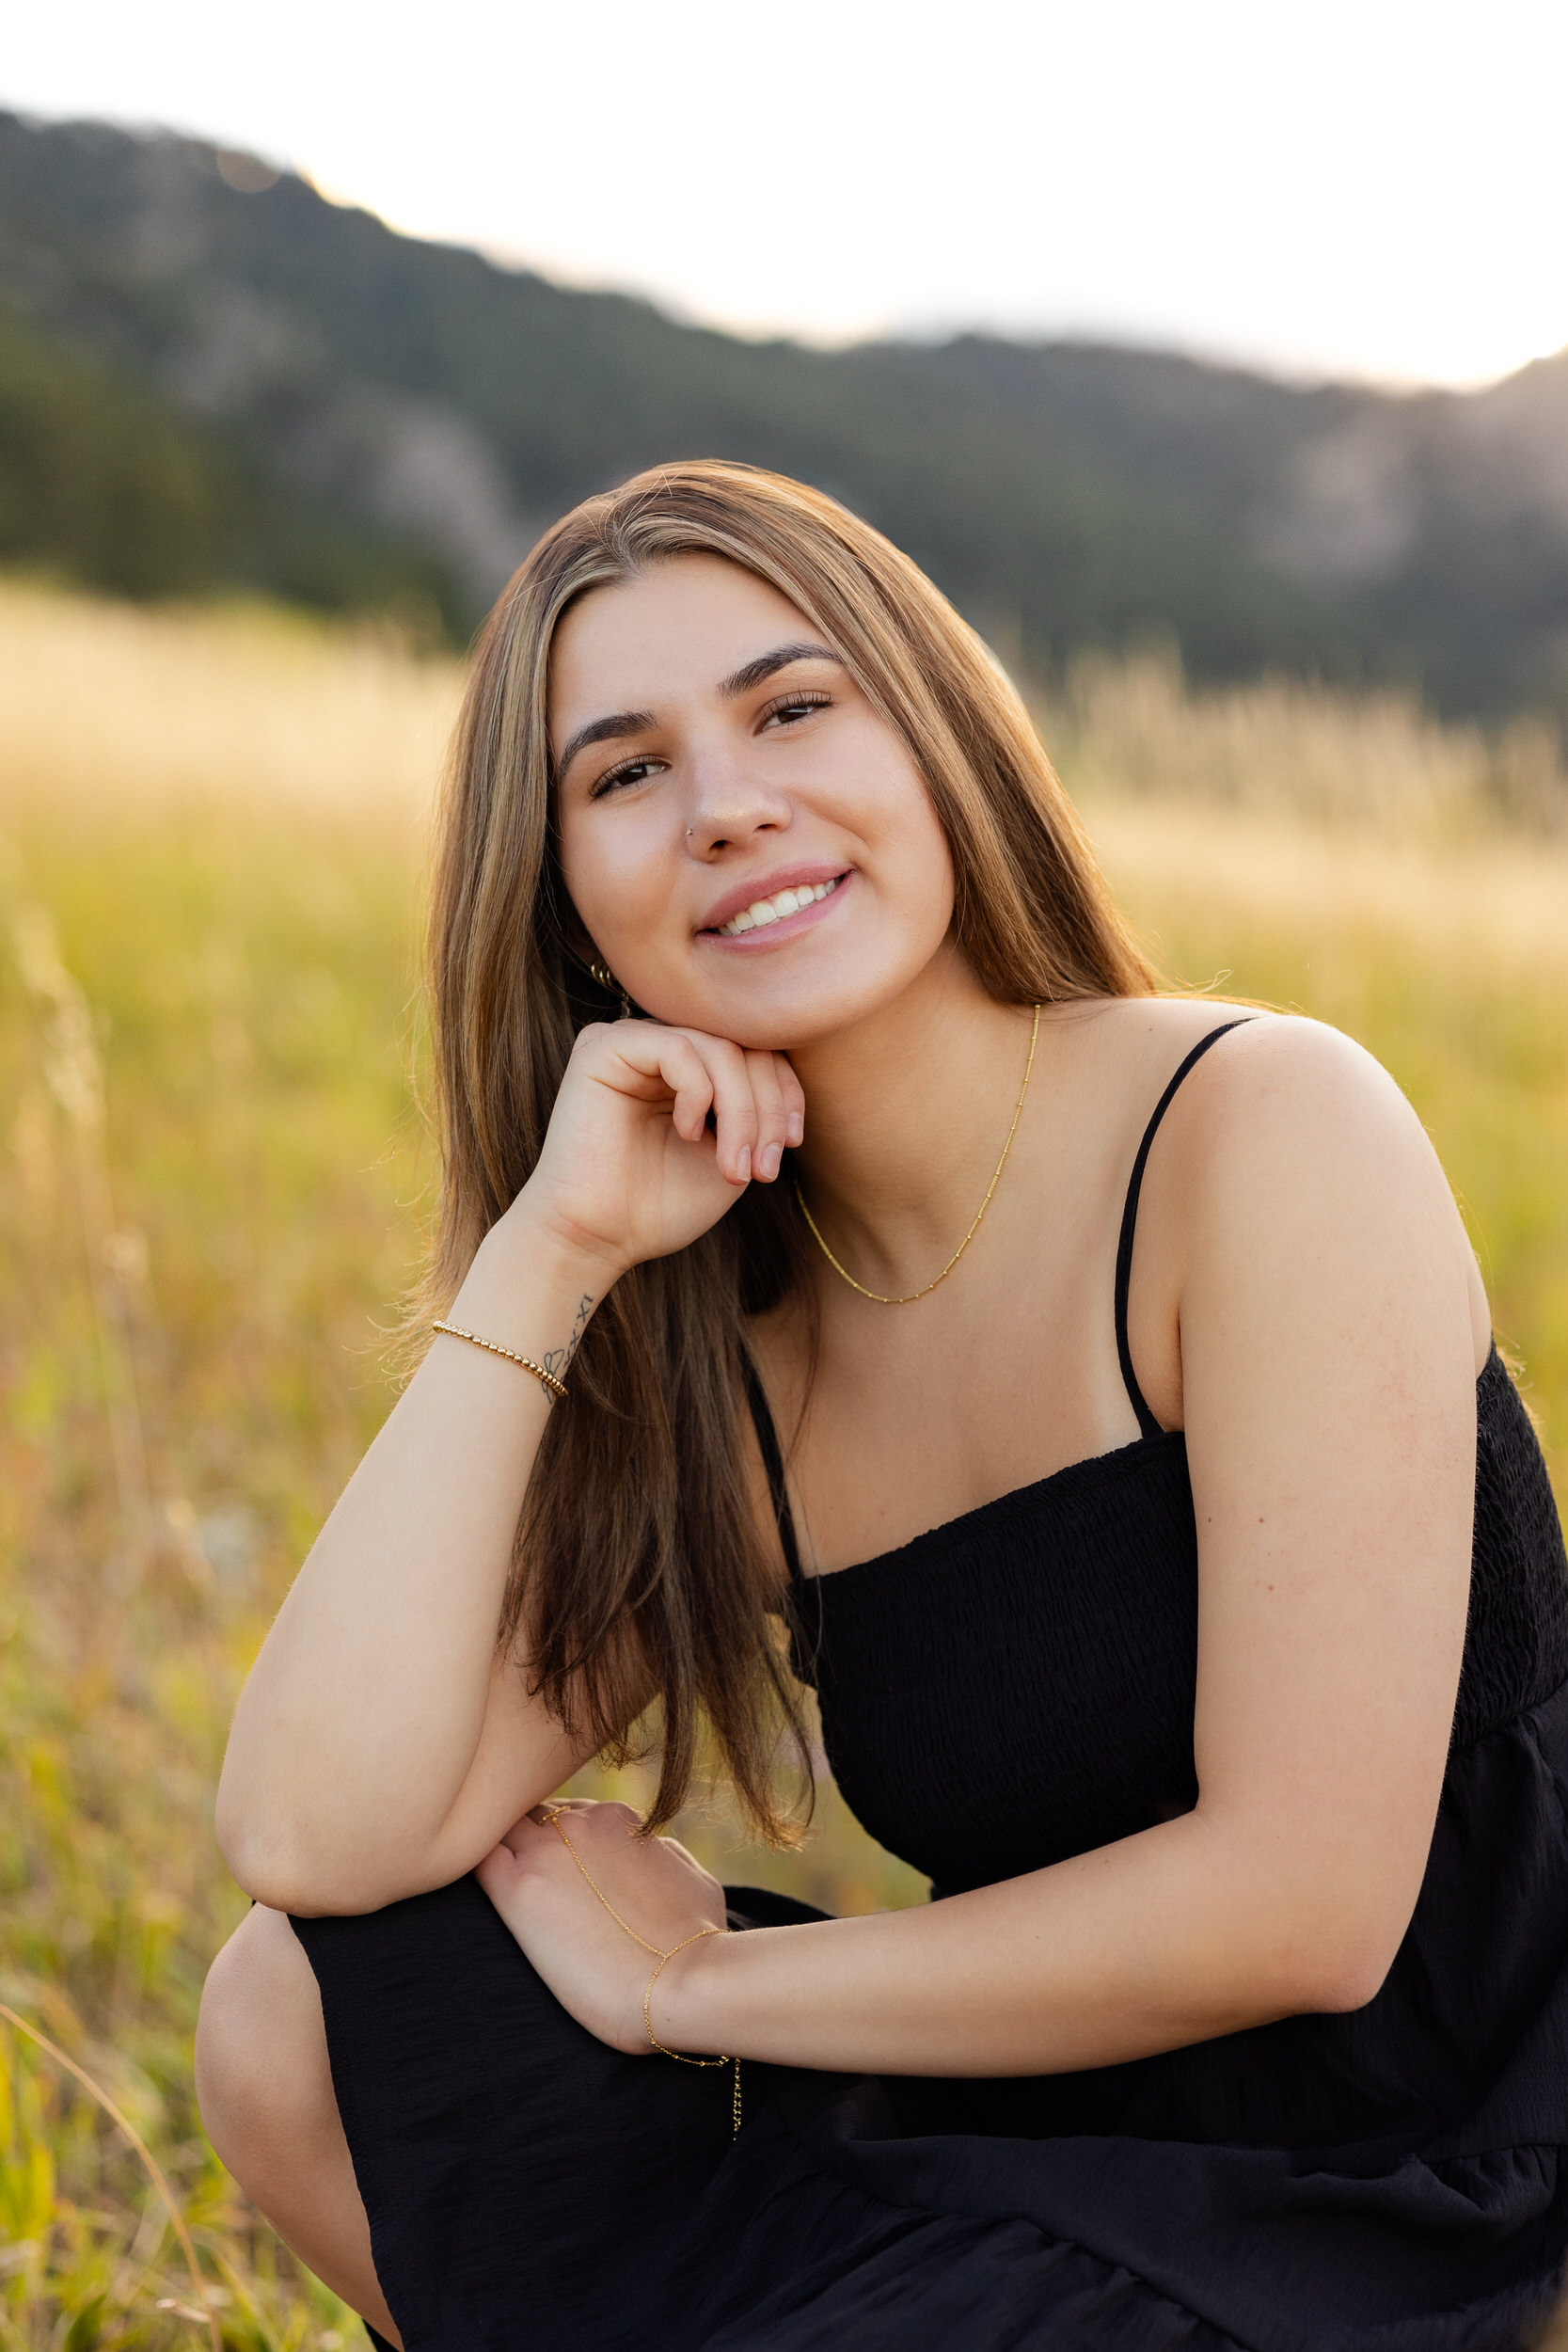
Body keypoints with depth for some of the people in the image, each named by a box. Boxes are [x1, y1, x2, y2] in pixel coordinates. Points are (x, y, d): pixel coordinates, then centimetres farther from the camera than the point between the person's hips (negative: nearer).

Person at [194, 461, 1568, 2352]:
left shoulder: (1267, 1130, -17)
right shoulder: (732, 1357, 1)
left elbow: (1305, 1907, -21)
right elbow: (317, 1836, -11)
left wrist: (700, 1983, -10)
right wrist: (547, 1256, -13)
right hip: (1024, 2157, 6)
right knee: (300, 2020, -3)